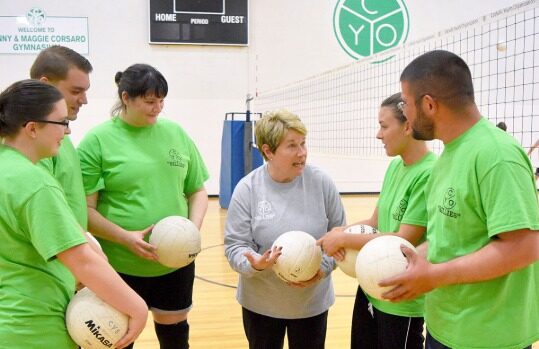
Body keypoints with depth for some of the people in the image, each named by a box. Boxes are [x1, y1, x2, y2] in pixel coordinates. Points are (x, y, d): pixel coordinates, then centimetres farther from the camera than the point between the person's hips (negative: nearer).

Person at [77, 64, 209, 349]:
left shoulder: (175, 133, 4)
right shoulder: (98, 139, -8)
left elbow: (197, 191, 10)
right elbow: (84, 209, -9)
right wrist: (125, 237, -20)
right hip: (121, 266, -3)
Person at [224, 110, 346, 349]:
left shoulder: (321, 183, -9)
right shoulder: (247, 188, -12)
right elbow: (235, 245, -9)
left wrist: (323, 268, -16)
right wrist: (254, 263, -29)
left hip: (312, 302, 1)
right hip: (261, 303, 0)